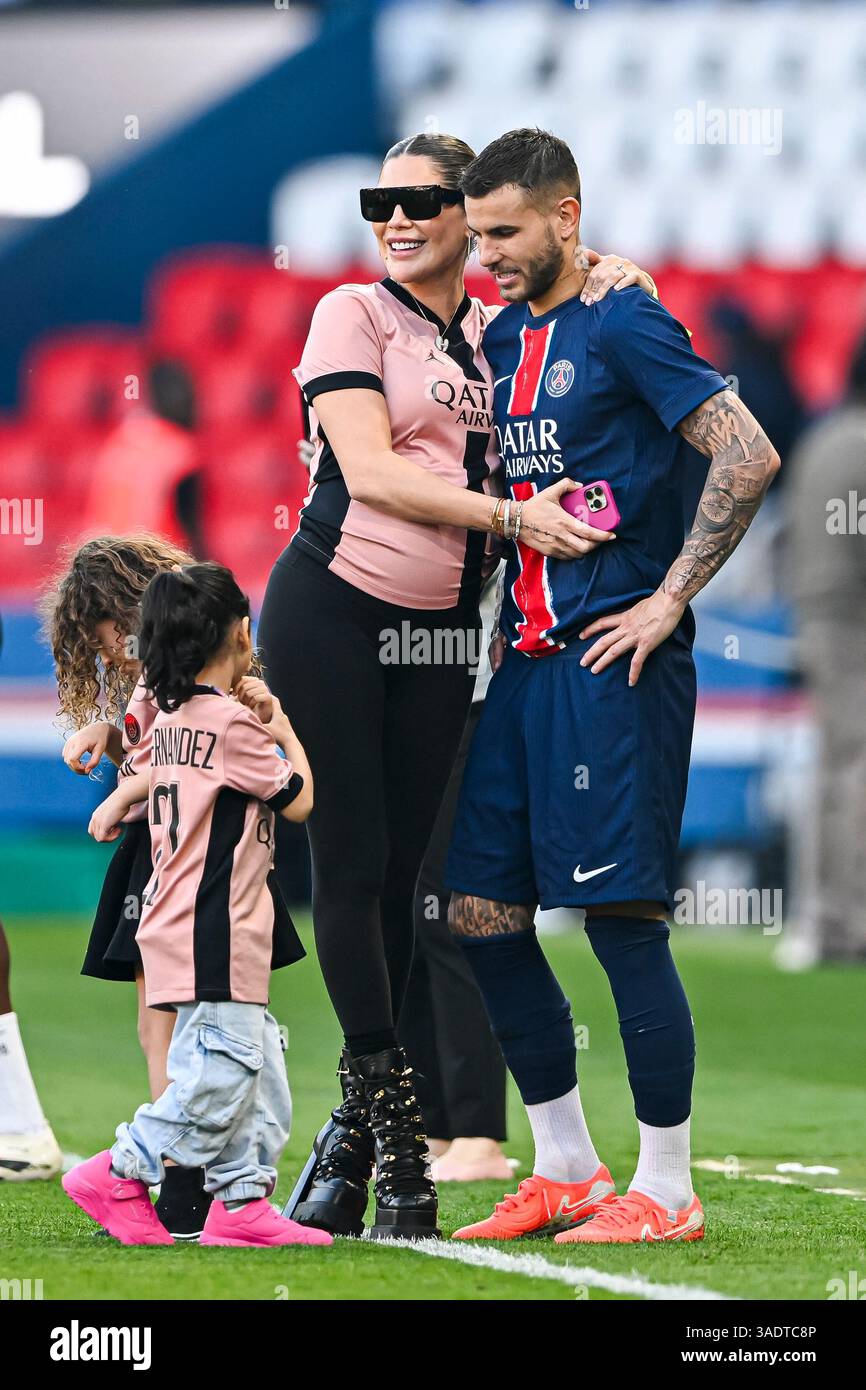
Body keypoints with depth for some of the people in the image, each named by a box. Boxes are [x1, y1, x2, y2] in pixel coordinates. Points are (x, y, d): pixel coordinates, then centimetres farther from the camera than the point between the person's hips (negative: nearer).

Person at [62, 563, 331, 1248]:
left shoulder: (174, 721, 12)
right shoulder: (233, 723, -13)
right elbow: (299, 800, -7)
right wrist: (283, 726, 6)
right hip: (215, 940, -10)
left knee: (259, 1076, 10)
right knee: (218, 1079, -11)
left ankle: (243, 1201, 8)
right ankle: (118, 1174, -7)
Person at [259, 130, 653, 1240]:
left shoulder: (499, 330, 11)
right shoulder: (352, 314, -2)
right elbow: (371, 470, -12)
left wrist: (610, 286, -2)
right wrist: (511, 515, -18)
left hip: (440, 628, 4)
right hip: (330, 606, -4)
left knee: (400, 871, 4)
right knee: (351, 863, -5)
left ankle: (354, 1125, 12)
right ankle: (394, 1138, -1)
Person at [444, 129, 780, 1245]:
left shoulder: (624, 327, -9)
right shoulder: (500, 335, 16)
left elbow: (748, 457, -17)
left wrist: (668, 599, -15)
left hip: (612, 660, -9)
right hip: (526, 654, 9)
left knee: (621, 914, -8)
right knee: (482, 915, 7)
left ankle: (667, 1189, 0)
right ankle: (566, 1170, 18)